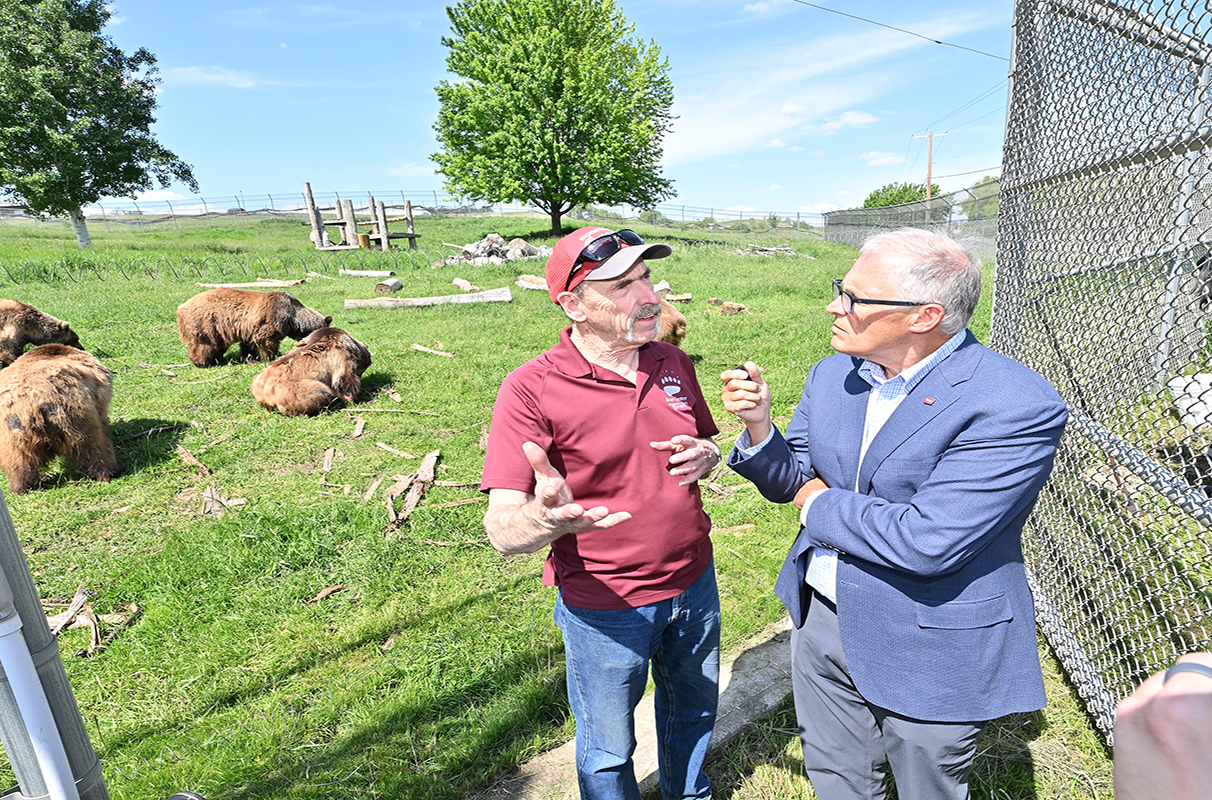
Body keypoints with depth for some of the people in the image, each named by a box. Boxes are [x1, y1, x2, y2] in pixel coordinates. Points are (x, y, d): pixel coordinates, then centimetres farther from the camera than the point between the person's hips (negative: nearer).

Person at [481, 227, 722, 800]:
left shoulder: (673, 363, -4)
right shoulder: (533, 389, -22)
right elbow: (503, 529, -25)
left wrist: (706, 455, -13)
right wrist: (545, 517, -48)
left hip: (694, 582, 6)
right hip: (604, 606, -5)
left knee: (694, 709, 30)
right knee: (609, 750, 20)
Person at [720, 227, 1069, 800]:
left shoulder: (1016, 406, -24)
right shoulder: (831, 376, -3)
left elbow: (926, 543, -32)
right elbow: (790, 480, 4)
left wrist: (820, 504, -17)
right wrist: (759, 425, -17)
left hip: (930, 655, -5)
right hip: (821, 621, 6)